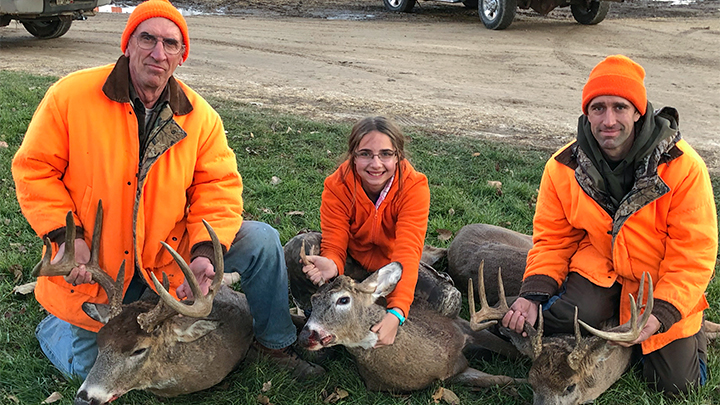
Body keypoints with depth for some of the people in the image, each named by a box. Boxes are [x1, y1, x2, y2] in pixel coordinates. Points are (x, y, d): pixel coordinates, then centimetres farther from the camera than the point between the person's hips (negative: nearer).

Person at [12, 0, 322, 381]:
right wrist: (66, 236, -19)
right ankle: (53, 325, 38)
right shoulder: (72, 95, -14)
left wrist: (204, 251, -22)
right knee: (84, 365, 2)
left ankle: (275, 341, 10)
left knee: (262, 240, -11)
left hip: (171, 251, 2)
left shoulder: (200, 116, -7)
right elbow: (34, 168, -8)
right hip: (92, 263, -2)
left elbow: (219, 187, -7)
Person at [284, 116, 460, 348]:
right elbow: (335, 245, -23)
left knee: (449, 301, -26)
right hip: (352, 261, 0)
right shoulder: (337, 186, -21)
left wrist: (396, 313, -51)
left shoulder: (414, 186, -26)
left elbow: (408, 252, -36)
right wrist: (331, 265, -52)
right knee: (298, 248, -28)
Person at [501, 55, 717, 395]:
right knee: (557, 319, -28)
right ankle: (613, 310, 9)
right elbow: (551, 239, -4)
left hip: (664, 280, -1)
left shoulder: (683, 167, -22)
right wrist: (534, 293, -20)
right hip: (600, 267, 2)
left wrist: (661, 314, -30)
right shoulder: (563, 167, -13)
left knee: (675, 383, -1)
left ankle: (691, 328, 33)